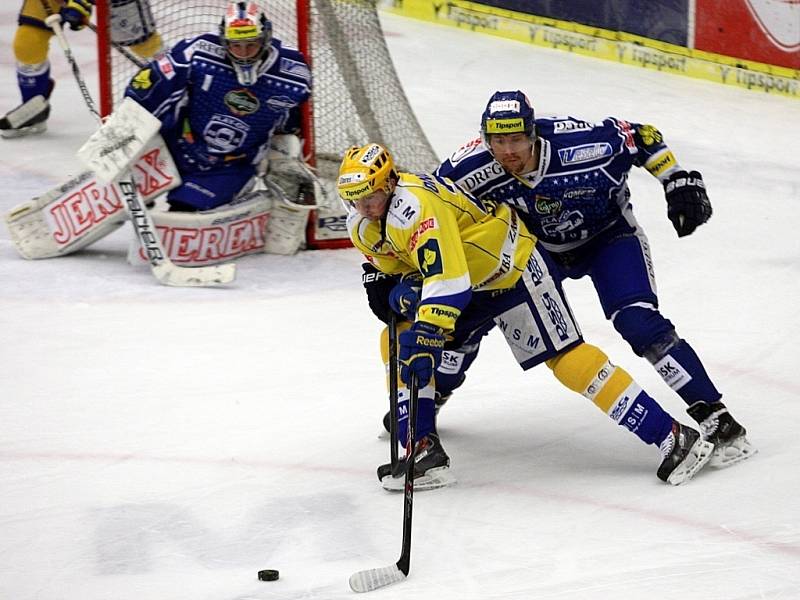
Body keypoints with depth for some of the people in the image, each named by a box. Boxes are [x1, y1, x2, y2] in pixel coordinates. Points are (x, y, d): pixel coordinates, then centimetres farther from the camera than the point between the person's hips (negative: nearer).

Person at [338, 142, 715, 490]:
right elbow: (392, 265, 16)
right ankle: (424, 450, 0)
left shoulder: (414, 204, -32)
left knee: (566, 358, -16)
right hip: (468, 280, 10)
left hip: (511, 265, -10)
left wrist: (426, 335, -49)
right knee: (400, 340, -1)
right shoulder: (360, 225, -3)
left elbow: (447, 278, -42)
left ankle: (673, 436, -15)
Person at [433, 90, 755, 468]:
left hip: (609, 235, -4)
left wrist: (680, 182, -21)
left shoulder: (579, 146, -35)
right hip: (538, 247, 4)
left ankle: (715, 419, -21)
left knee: (639, 323, -23)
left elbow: (641, 137, -18)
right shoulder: (473, 167, -27)